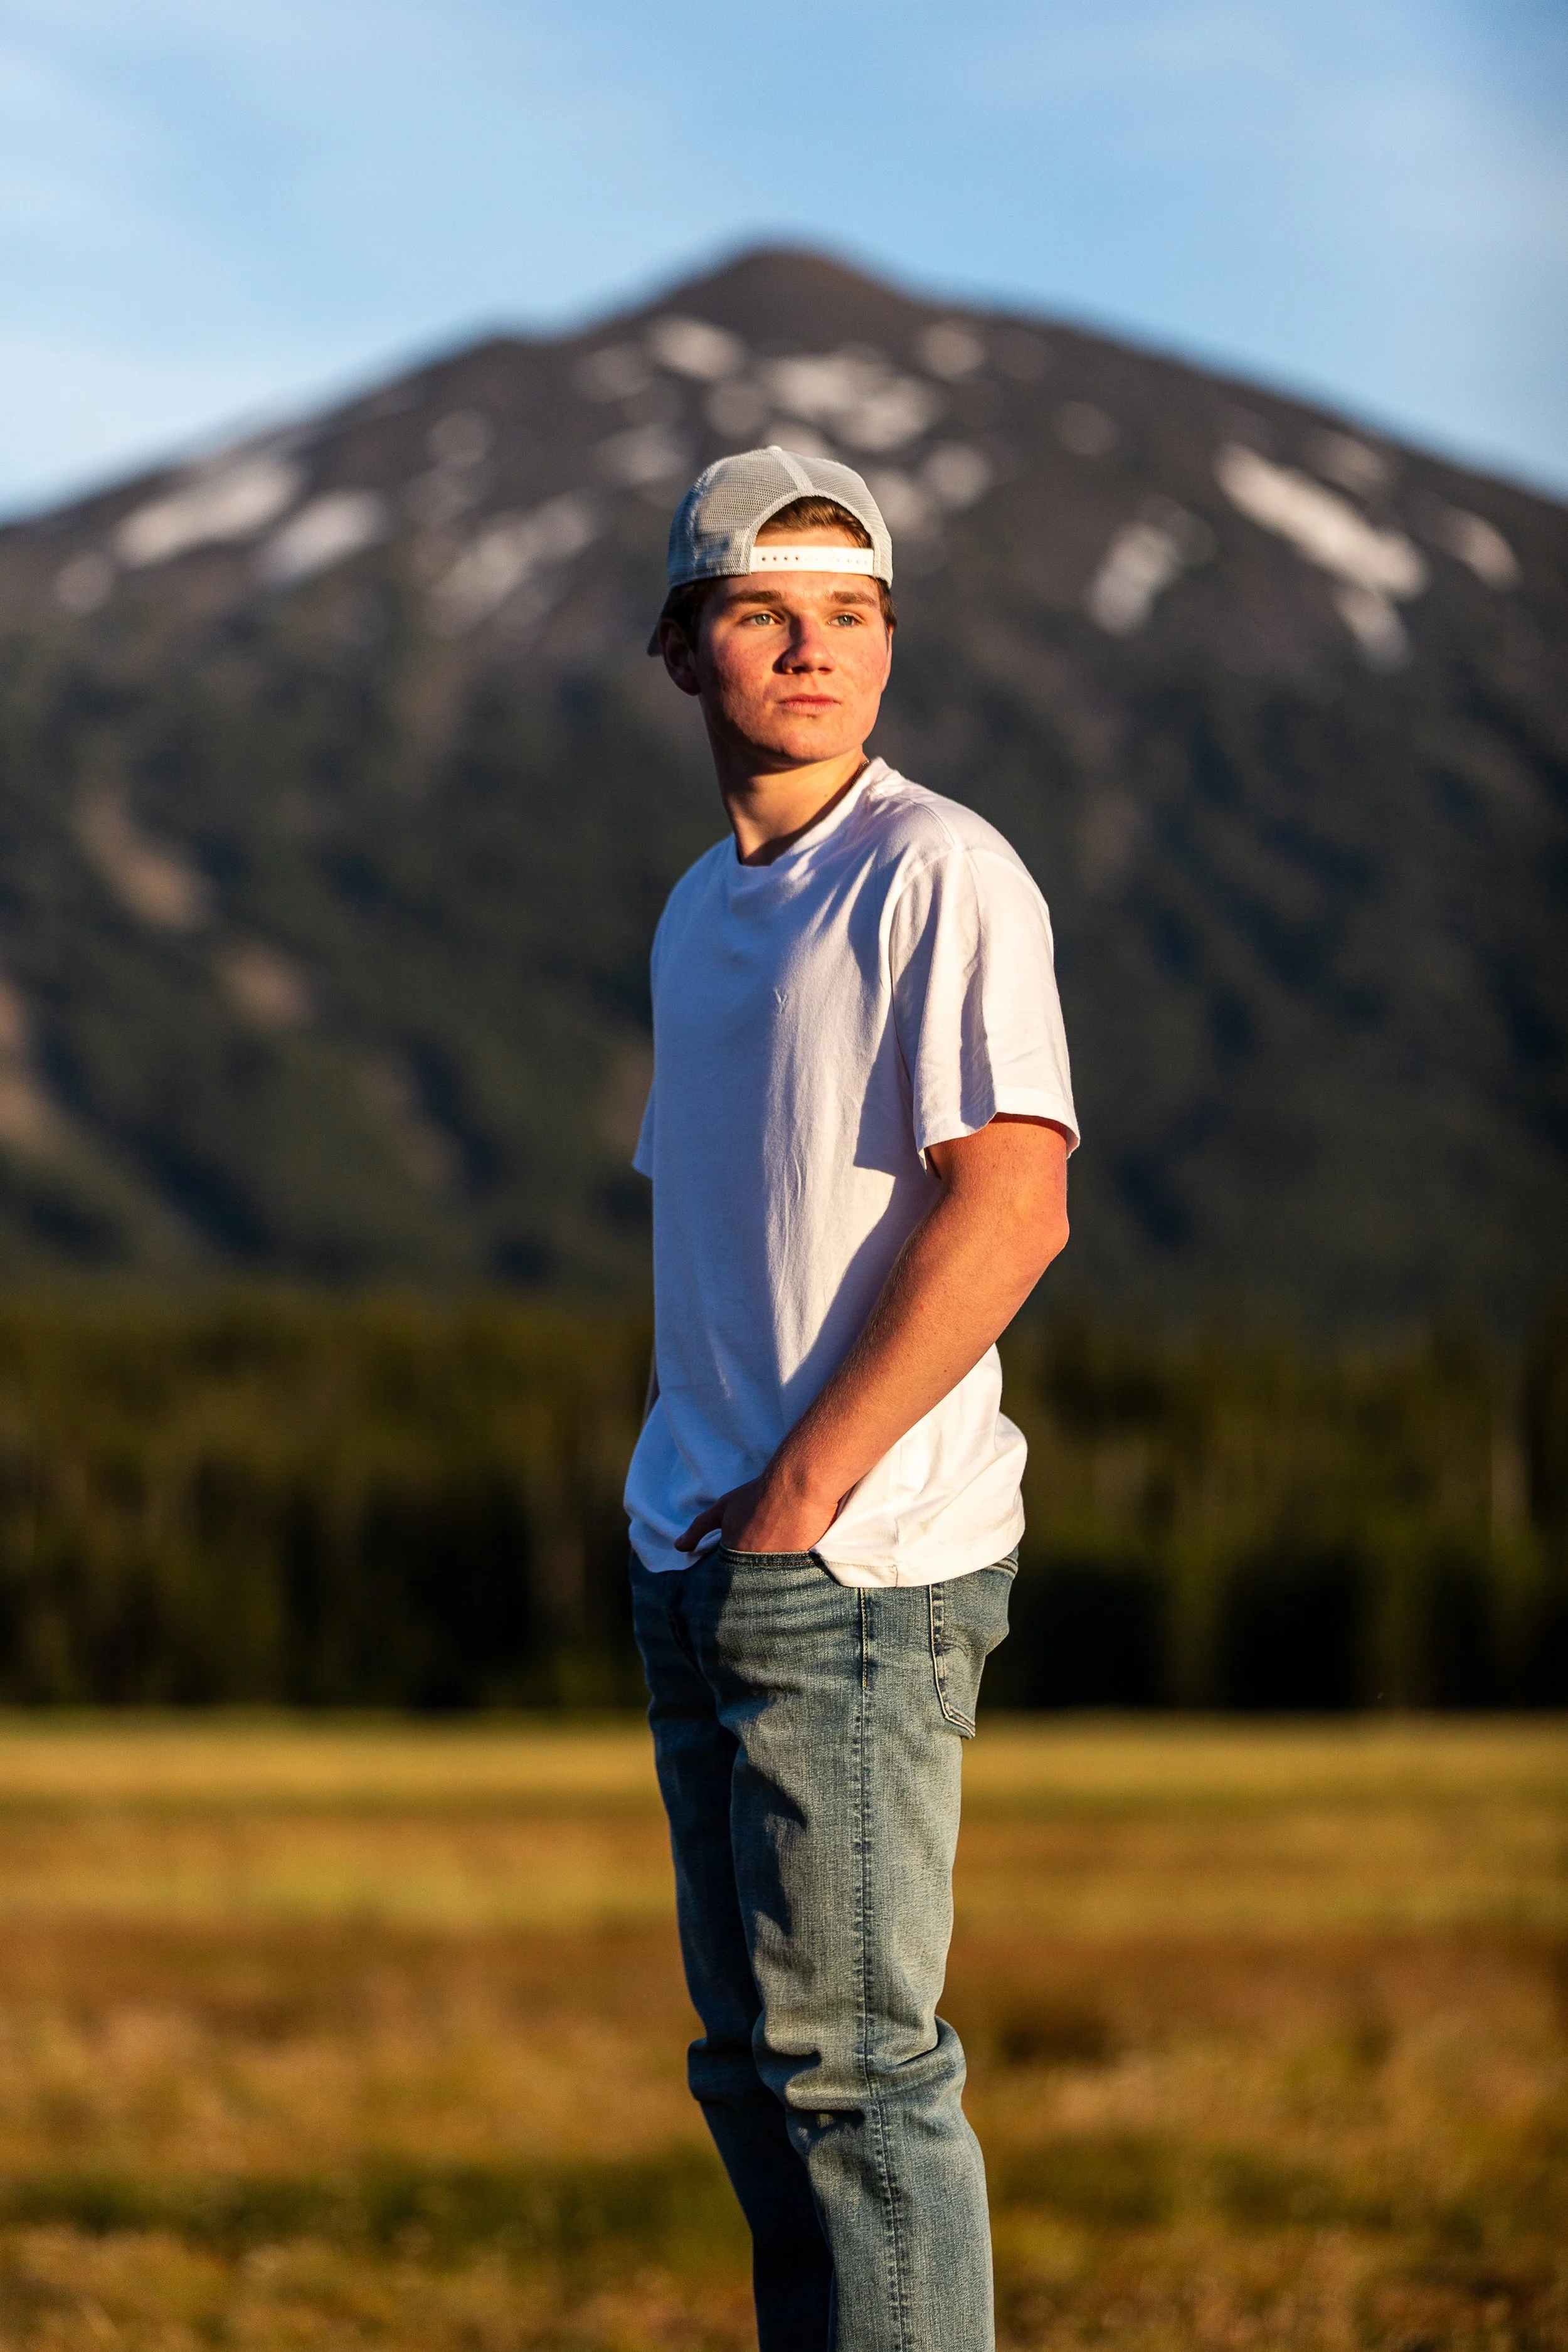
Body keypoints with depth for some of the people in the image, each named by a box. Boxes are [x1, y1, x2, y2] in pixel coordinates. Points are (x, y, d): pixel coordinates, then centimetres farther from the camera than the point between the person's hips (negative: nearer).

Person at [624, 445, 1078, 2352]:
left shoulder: (936, 876, -10)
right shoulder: (698, 914, 17)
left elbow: (1012, 1206, -19)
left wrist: (802, 1493, -17)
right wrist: (681, 1498, 11)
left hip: (855, 1566, -8)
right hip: (698, 1558, 8)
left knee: (852, 2064, -7)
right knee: (752, 2060, 13)